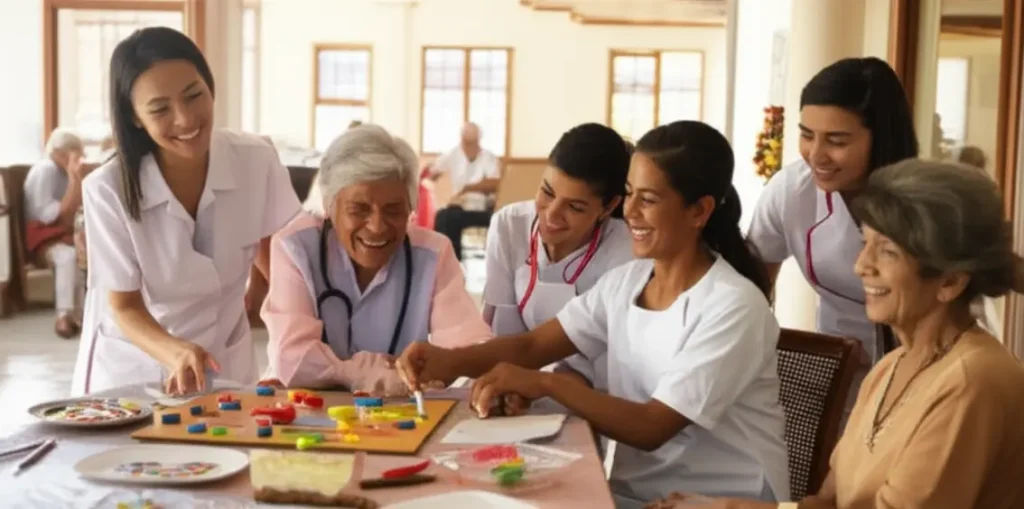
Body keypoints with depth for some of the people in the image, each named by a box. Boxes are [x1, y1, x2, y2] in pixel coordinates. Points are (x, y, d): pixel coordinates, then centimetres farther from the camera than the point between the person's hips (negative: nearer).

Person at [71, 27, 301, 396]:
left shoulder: (257, 161, -13)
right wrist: (178, 353, -32)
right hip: (131, 371, -1)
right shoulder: (108, 190, -19)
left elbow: (279, 259, 1)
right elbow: (125, 308, -13)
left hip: (226, 363, 1)